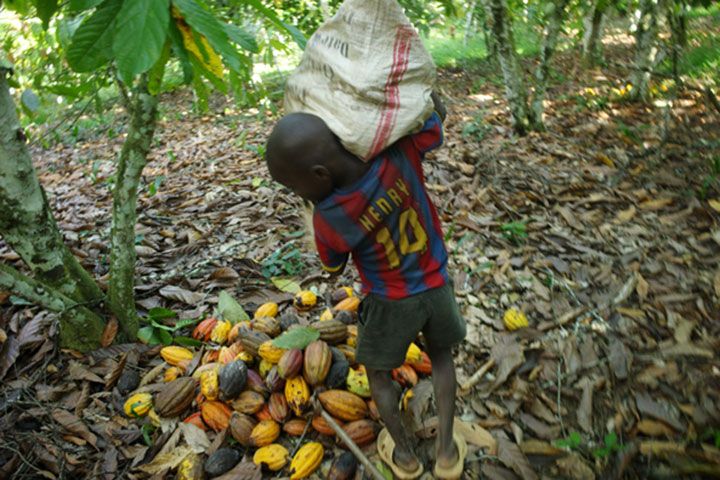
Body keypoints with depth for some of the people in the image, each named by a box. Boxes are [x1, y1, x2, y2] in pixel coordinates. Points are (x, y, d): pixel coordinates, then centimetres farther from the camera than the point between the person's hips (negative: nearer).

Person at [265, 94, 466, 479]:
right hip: (437, 286, 4)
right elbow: (438, 112, -1)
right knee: (441, 354, 26)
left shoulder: (328, 218, -27)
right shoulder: (398, 150, -23)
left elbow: (333, 269, -5)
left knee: (377, 370, 23)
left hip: (390, 302, -3)